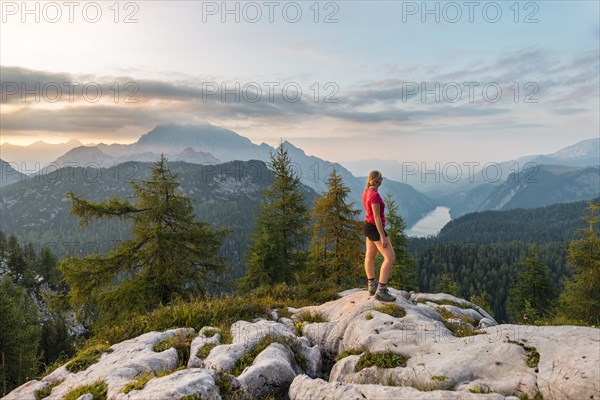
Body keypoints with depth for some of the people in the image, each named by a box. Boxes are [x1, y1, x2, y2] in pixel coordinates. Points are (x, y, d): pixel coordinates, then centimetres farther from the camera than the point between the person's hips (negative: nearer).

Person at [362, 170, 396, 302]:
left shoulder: (366, 192, 5)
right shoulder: (375, 195, -25)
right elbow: (377, 217, -26)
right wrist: (383, 237, -24)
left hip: (368, 225, 10)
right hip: (376, 228, -10)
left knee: (370, 256, 16)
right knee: (390, 257, -10)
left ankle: (372, 286, 27)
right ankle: (381, 291, -12)